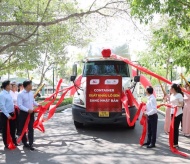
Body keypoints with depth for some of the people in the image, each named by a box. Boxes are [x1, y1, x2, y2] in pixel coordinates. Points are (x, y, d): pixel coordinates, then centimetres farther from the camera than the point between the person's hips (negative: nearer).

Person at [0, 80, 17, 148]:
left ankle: (14, 141, 35)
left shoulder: (9, 93, 7)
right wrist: (7, 115, -22)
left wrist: (13, 110, 12)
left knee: (12, 128, 20)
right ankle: (6, 143, 20)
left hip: (11, 114, 8)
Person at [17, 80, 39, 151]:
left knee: (31, 128, 3)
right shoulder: (20, 94, -16)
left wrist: (38, 105, -2)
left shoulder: (31, 93, 4)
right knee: (23, 128, 10)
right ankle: (24, 143, 26)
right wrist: (27, 110, -28)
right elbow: (19, 105, -20)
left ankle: (31, 144, 6)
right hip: (24, 113, -5)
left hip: (31, 112, 5)